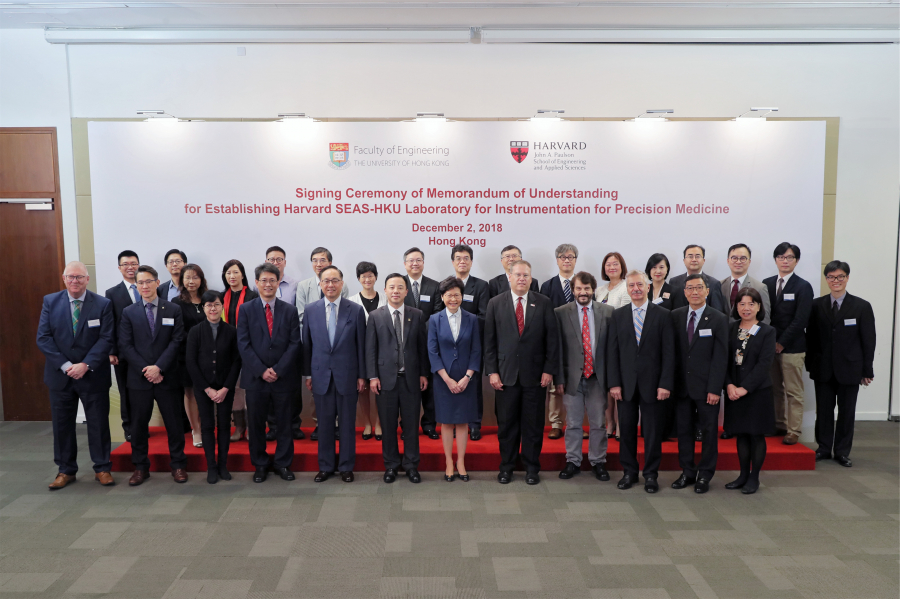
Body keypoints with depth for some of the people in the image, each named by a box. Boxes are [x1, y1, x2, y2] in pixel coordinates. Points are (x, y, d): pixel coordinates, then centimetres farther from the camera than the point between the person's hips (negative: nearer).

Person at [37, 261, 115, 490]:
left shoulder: (103, 304, -4)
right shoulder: (50, 302, 1)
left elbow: (106, 339, -9)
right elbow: (43, 338, -4)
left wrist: (86, 365, -19)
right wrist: (65, 366, -14)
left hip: (93, 375, -2)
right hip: (60, 374, 2)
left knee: (98, 423, 5)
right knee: (62, 424, 10)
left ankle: (102, 468, 17)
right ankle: (66, 470, 23)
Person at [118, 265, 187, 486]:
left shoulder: (173, 310, 3)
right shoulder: (129, 313, 6)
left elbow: (177, 342, -4)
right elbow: (125, 345, -1)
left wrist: (158, 367, -14)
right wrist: (145, 370, -11)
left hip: (167, 377, -1)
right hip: (139, 378, 1)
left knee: (174, 422, 5)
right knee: (139, 424, 8)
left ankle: (178, 465, 17)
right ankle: (140, 467, 21)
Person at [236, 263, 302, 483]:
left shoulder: (290, 310, 4)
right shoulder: (246, 310, 3)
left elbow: (294, 343, -1)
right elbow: (243, 344, -3)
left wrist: (278, 370, -11)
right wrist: (261, 370, -12)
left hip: (283, 377, 0)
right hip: (256, 378, 0)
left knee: (284, 423, 8)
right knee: (256, 424, 8)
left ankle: (283, 463, 21)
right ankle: (260, 465, 22)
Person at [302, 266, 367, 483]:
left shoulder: (356, 310, -2)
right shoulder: (311, 309, 3)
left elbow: (361, 345, -1)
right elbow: (307, 344, 7)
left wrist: (362, 375, -2)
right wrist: (307, 373, 5)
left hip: (347, 375, -1)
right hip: (321, 375, 1)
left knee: (348, 423, 7)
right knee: (324, 422, 10)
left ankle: (346, 466, 21)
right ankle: (325, 466, 23)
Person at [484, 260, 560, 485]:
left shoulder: (544, 303, 3)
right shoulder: (495, 304, 3)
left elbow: (552, 339, 2)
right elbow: (489, 341, 3)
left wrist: (549, 370, -4)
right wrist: (492, 371, -4)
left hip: (535, 374, 0)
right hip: (506, 374, 0)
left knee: (533, 423, 8)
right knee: (506, 423, 7)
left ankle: (531, 467, 22)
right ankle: (506, 466, 22)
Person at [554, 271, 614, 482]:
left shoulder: (607, 312, 3)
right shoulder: (560, 313, 0)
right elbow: (557, 348, -1)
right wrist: (559, 378, -5)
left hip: (598, 377, 1)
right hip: (573, 377, -1)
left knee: (598, 423, 10)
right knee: (573, 423, 9)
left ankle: (598, 462, 24)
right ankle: (573, 461, 23)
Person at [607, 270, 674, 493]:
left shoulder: (662, 315, 1)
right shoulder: (618, 315, 6)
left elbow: (668, 352, -3)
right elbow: (612, 351, 3)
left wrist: (665, 383, -10)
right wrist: (614, 383, -4)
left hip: (652, 383, -1)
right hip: (626, 383, 2)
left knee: (652, 431, 6)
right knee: (627, 429, 8)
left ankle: (651, 474, 19)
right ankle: (629, 471, 22)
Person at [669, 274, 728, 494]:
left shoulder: (719, 319, -3)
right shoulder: (675, 316, 5)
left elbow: (720, 358, -6)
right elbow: (672, 351, 5)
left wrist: (715, 388, -12)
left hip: (706, 386, -2)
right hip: (682, 385, 3)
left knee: (709, 431, 7)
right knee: (684, 430, 9)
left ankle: (705, 475, 19)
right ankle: (687, 472, 22)